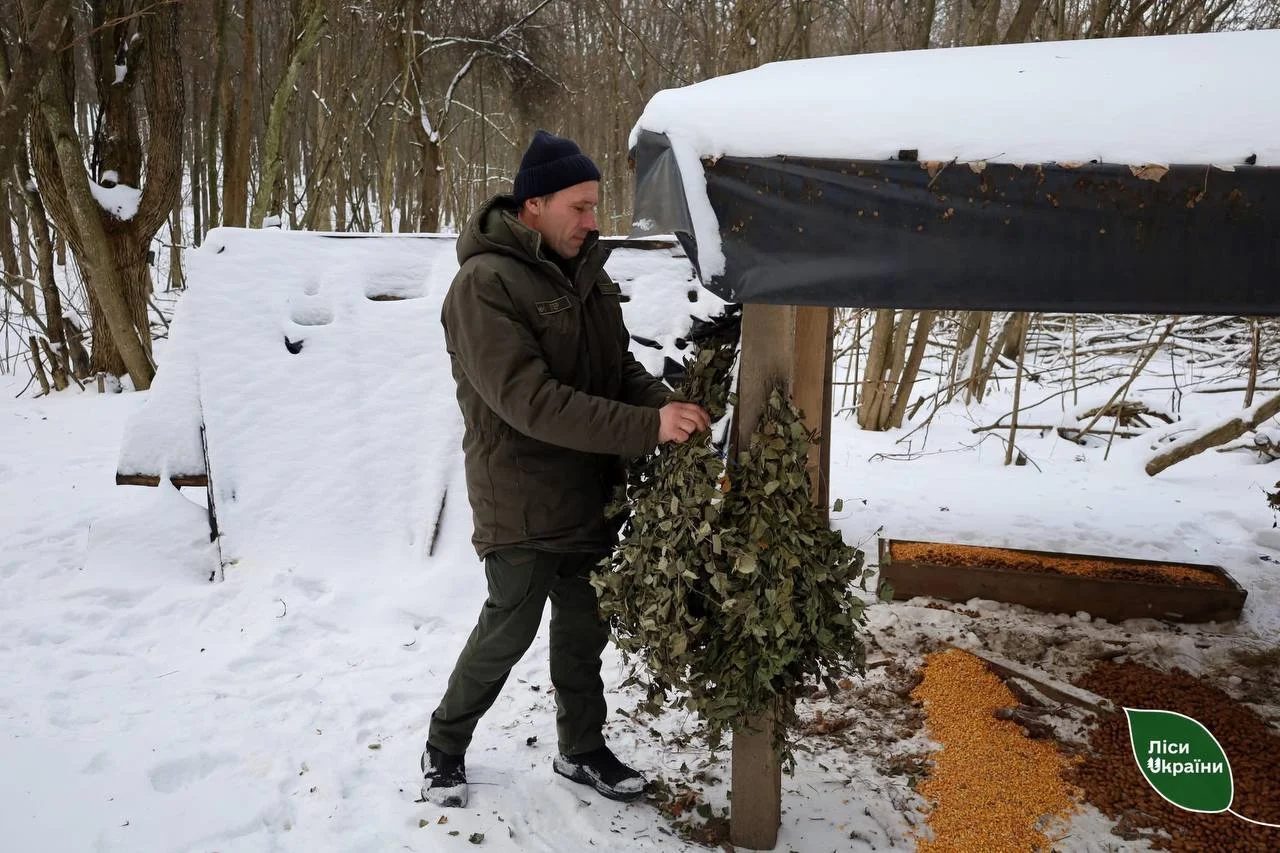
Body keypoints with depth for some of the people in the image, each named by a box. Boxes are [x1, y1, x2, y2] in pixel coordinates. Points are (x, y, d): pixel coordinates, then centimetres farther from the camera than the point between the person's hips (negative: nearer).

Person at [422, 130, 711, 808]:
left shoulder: (585, 270, 6)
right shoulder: (485, 283, -20)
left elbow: (620, 367, 10)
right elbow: (530, 400, -28)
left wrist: (667, 404, -12)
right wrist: (647, 428, -31)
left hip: (591, 495, 7)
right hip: (522, 504, -7)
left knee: (585, 630, 17)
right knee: (509, 631, 7)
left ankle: (582, 750, 37)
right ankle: (444, 747, 32)